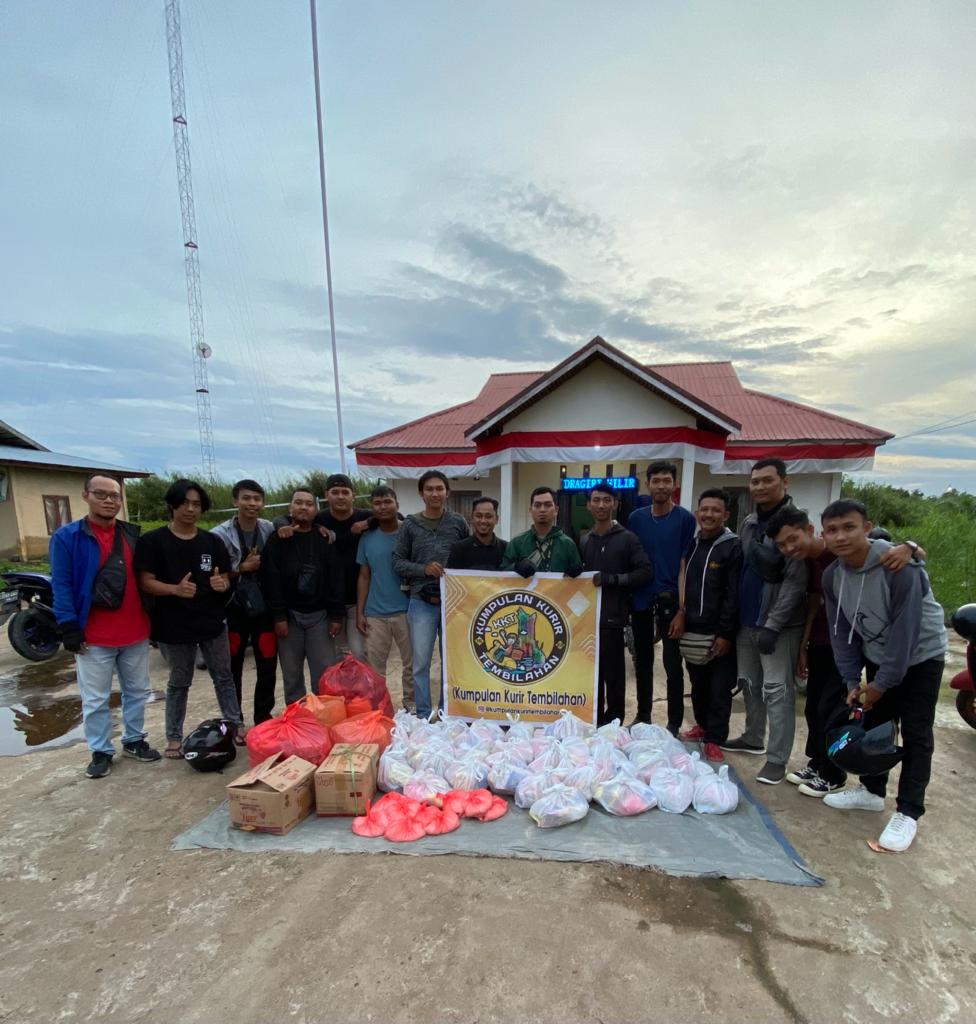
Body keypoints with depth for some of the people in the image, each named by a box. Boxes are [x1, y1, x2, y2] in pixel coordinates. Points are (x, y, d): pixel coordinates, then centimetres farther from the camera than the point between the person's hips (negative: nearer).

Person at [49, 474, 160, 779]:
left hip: (136, 633, 4)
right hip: (94, 637, -4)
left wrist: (153, 619, 10)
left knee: (138, 692, 15)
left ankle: (134, 740, 31)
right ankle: (101, 752, 25)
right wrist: (69, 628, -13)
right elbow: (61, 585, -8)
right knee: (95, 700, 8)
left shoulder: (132, 534, 7)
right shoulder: (67, 536, -6)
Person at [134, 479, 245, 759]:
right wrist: (175, 589, -29)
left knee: (224, 677, 12)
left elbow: (226, 579, 8)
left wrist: (222, 584, -16)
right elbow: (146, 582, -11)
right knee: (179, 683, 12)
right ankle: (174, 738, 29)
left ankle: (236, 726, 25)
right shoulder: (152, 541, -6)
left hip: (212, 622, 3)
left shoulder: (213, 541, 4)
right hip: (174, 625, -3)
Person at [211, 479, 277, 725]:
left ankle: (263, 720, 28)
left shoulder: (270, 530, -1)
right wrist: (241, 568, -16)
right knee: (233, 669, 10)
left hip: (264, 609, 2)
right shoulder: (220, 534, -8)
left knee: (268, 668, 9)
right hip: (234, 610, -2)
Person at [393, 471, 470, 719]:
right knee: (421, 663, 4)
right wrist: (423, 570, -14)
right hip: (421, 603, -1)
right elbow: (398, 563, 1)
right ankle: (423, 716, 19)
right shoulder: (410, 525, 2)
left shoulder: (458, 523, 3)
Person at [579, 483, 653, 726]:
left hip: (612, 616, -4)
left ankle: (613, 722, 19)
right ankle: (594, 719, 27)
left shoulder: (627, 538, -2)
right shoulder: (584, 540, 12)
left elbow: (646, 572, -9)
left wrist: (610, 579, -16)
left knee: (613, 672, 3)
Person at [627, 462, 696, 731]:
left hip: (670, 598, -3)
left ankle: (674, 722, 19)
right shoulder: (635, 518, 5)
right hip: (640, 598, 3)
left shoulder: (685, 519, -4)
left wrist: (682, 602, -10)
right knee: (642, 660, 14)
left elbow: (686, 564, -5)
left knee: (672, 663, 5)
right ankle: (642, 716, 28)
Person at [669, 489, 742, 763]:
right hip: (691, 631, 6)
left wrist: (725, 634, -15)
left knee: (719, 689, 5)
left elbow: (733, 596, -12)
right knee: (697, 684, 17)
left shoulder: (733, 548, -8)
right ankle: (702, 725, 34)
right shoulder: (691, 544, 9)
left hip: (718, 634, -5)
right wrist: (679, 617, 2)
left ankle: (714, 740, 16)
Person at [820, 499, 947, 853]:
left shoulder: (901, 567, -30)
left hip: (920, 656, -5)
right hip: (877, 655, 5)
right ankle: (871, 790, 30)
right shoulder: (832, 576, -12)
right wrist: (851, 680, -8)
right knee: (873, 724, 13)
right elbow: (842, 630, -5)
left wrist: (882, 682, -20)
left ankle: (908, 813, 11)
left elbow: (906, 630, -27)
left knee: (915, 734, 0)